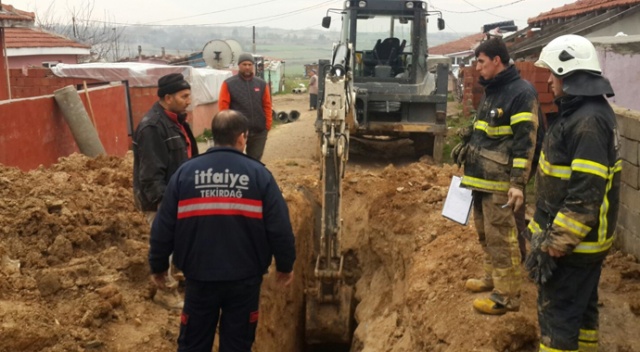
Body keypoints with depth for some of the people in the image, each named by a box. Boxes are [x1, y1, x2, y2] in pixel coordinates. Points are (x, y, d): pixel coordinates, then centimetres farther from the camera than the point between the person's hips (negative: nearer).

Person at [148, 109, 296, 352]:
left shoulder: (185, 173, -4)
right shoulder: (259, 174, -8)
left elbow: (163, 227, -1)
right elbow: (279, 227, -7)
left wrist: (158, 266, 13)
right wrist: (285, 265, 8)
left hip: (199, 276, 1)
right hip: (245, 277, -1)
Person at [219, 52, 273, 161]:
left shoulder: (261, 84, 7)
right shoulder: (228, 84, -3)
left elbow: (267, 106, 9)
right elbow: (223, 106, -5)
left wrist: (267, 125, 3)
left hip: (259, 131, 3)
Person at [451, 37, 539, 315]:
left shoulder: (521, 92, -14)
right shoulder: (491, 90, 15)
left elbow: (525, 141, -19)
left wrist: (518, 183, -23)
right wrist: (466, 149, 21)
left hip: (500, 181, -9)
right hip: (481, 176, 9)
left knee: (500, 237, -4)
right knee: (484, 233, 19)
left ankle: (507, 296, 5)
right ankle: (492, 276, 35)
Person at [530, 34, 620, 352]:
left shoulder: (588, 121, -23)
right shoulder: (583, 111, 10)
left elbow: (587, 192, -27)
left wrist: (557, 240, -23)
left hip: (572, 242, -10)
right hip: (583, 236, 10)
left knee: (557, 312, 1)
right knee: (582, 304, 22)